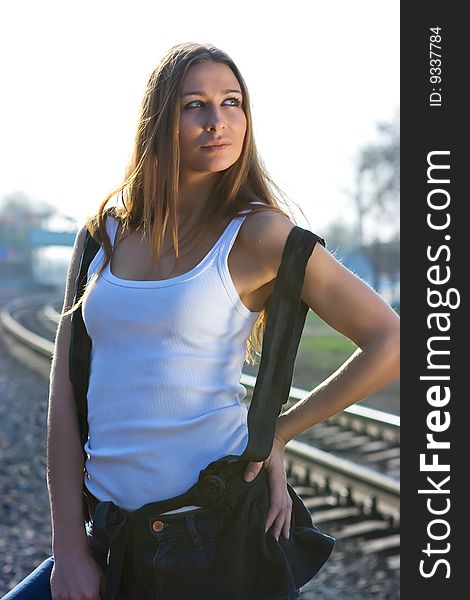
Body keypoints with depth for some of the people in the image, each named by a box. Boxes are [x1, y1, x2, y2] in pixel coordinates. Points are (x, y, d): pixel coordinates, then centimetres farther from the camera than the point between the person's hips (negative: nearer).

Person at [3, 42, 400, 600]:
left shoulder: (257, 234, -6)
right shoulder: (102, 234, 6)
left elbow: (392, 343, -9)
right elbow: (64, 389, 3)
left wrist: (276, 433, -6)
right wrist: (69, 551, -2)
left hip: (215, 531, -4)